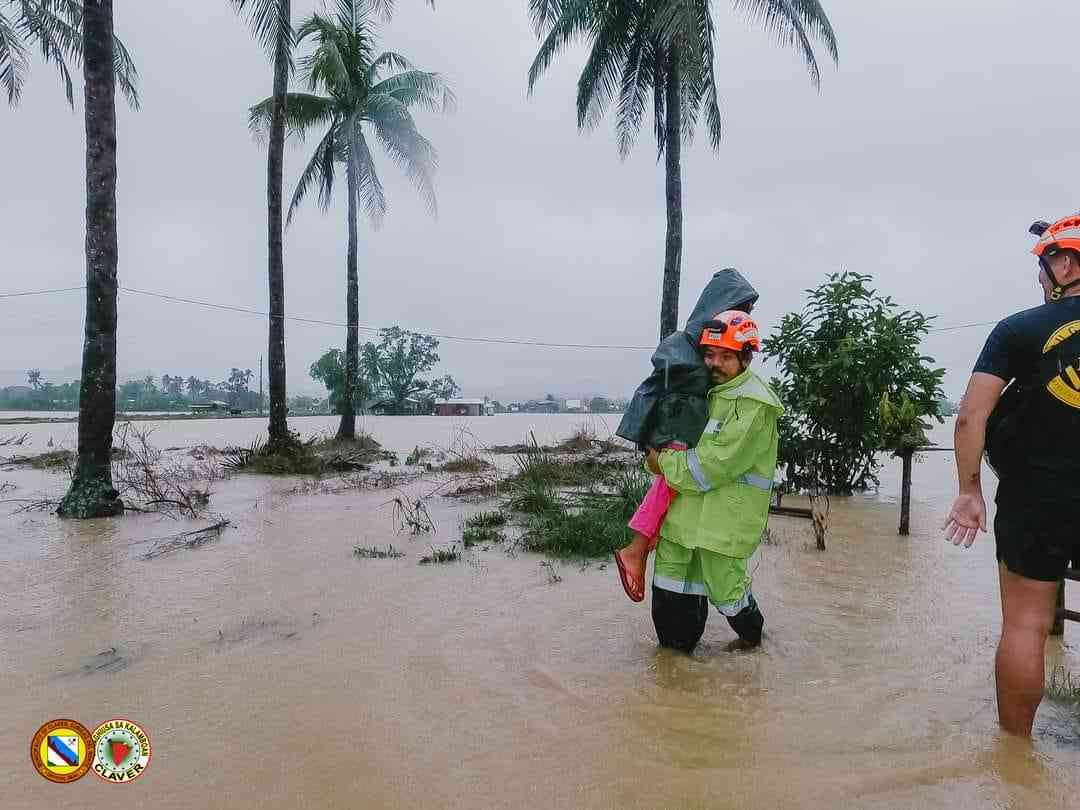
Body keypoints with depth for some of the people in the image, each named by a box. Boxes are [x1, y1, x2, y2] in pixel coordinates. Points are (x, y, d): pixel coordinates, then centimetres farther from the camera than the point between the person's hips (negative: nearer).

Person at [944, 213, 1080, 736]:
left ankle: (1015, 745, 22)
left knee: (1025, 625, 9)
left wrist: (969, 490, -4)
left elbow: (971, 417, -14)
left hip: (1034, 502, -2)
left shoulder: (1020, 329, -8)